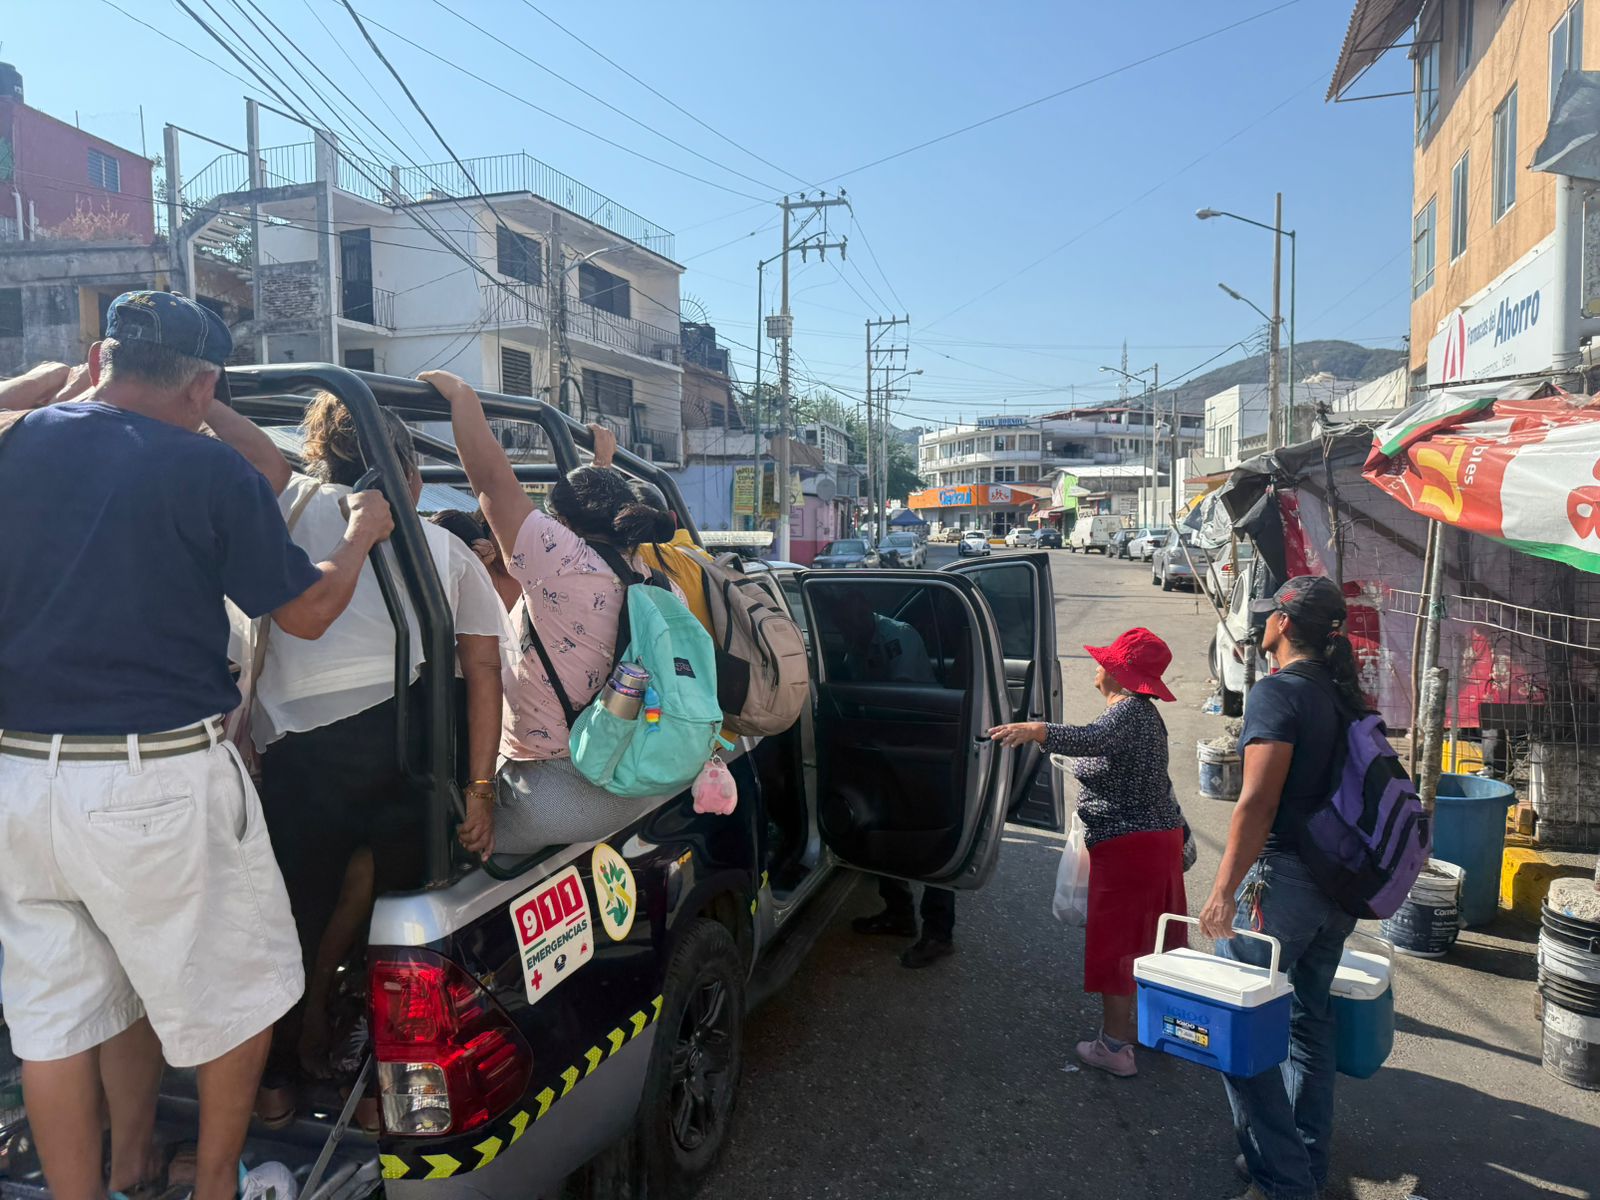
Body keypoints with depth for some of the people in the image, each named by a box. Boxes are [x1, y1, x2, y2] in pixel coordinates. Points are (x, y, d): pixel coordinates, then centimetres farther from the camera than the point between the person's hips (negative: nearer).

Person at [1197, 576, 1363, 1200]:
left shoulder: (1278, 691, -17)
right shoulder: (1346, 698, 8)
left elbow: (1258, 803, -24)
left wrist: (1224, 890, -22)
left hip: (1281, 878, -9)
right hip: (1337, 884, 9)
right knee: (1309, 1020, 19)